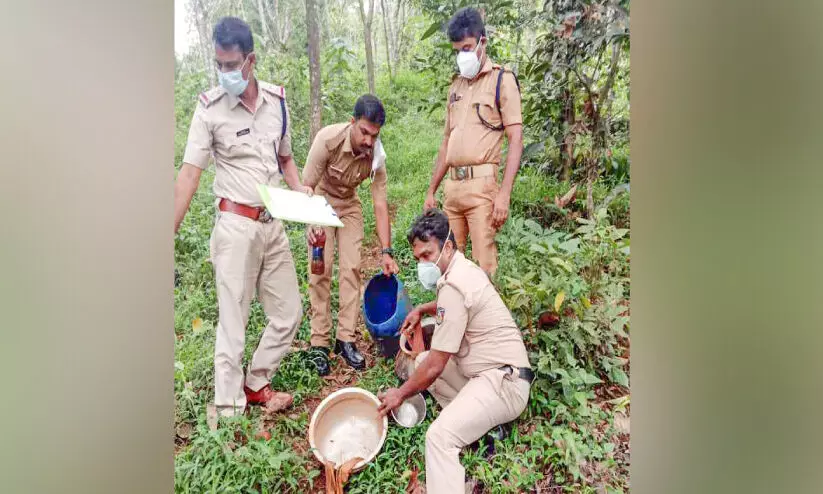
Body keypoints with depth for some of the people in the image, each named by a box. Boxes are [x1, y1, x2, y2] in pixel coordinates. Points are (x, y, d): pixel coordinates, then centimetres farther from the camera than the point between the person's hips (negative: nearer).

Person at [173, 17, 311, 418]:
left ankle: (256, 384, 31)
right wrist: (171, 231, -17)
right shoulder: (210, 107, -7)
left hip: (274, 224, 5)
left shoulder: (277, 99, 6)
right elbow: (189, 174, -11)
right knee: (233, 321, 1)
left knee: (289, 313, 11)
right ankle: (228, 409, 16)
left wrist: (299, 190, 0)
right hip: (236, 225, -5)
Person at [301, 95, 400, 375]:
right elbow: (307, 186, -23)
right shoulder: (328, 139, -31)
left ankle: (345, 339, 4)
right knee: (320, 270, -8)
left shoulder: (375, 155, -22)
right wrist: (312, 224, -39)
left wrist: (386, 252, -21)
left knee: (352, 268, -5)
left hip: (349, 205, 3)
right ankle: (319, 343, 0)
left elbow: (380, 204, -19)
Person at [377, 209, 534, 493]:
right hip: (497, 372, 11)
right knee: (421, 361, 17)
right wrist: (421, 310, 22)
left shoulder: (454, 286, -20)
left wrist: (401, 394, -1)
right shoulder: (464, 268, 10)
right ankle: (480, 423, 7)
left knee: (440, 436, -28)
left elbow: (436, 366, -17)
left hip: (503, 383, -11)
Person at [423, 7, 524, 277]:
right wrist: (431, 191, 18)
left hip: (481, 184, -6)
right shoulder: (456, 86, 19)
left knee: (483, 262, -4)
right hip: (452, 186, 6)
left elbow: (516, 140, -7)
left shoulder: (502, 80, 1)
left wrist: (504, 194, -16)